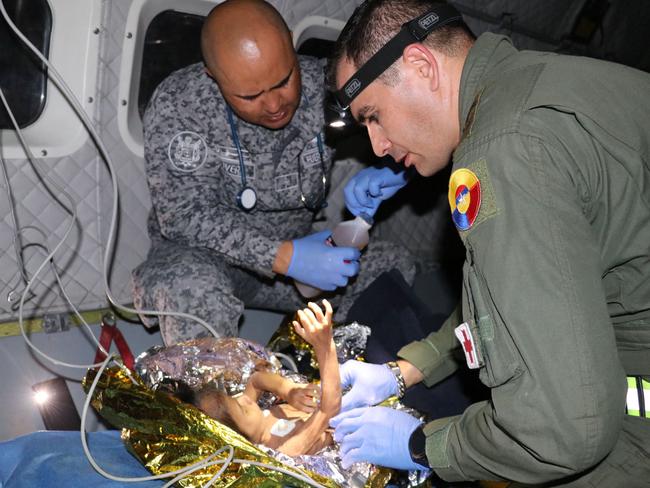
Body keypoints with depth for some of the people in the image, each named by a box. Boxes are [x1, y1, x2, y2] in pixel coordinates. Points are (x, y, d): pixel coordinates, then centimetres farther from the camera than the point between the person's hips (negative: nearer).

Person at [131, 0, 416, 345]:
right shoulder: (176, 106, -21)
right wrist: (284, 257, -35)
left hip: (295, 251, 4)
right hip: (199, 256, -3)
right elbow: (186, 216, -24)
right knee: (192, 289, -37)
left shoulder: (324, 86, -13)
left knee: (397, 269, -16)